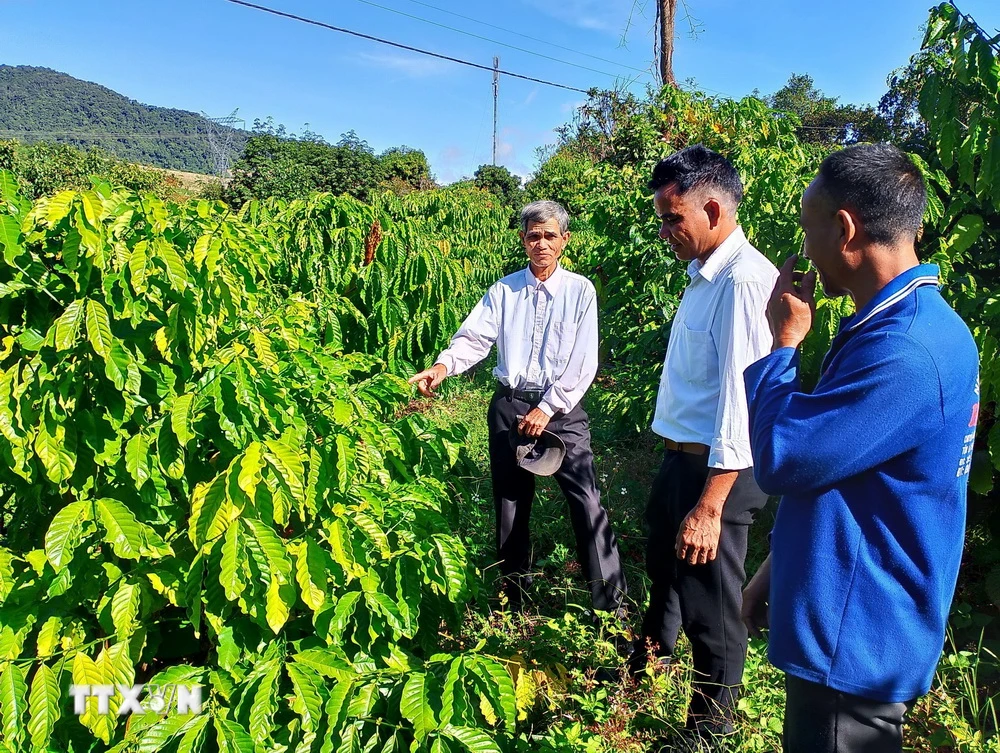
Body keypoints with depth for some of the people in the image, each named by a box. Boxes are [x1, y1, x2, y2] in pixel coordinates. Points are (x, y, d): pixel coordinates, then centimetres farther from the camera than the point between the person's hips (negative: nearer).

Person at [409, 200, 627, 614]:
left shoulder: (580, 291, -2)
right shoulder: (504, 291, 5)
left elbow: (583, 364, -6)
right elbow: (474, 337, -6)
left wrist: (548, 408, -13)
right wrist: (444, 365, -26)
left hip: (562, 408, -2)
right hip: (509, 406, 3)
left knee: (587, 502, -8)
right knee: (510, 502, 13)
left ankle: (610, 603, 6)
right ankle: (514, 597, 31)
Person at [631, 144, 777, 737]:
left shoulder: (743, 281, -22)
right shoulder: (704, 274, 8)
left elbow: (743, 398, -28)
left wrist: (710, 505, -29)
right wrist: (678, 465, 15)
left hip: (717, 471, -10)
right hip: (682, 459, 10)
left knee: (710, 610, 8)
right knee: (665, 570, 30)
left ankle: (711, 725, 32)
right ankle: (647, 664, 56)